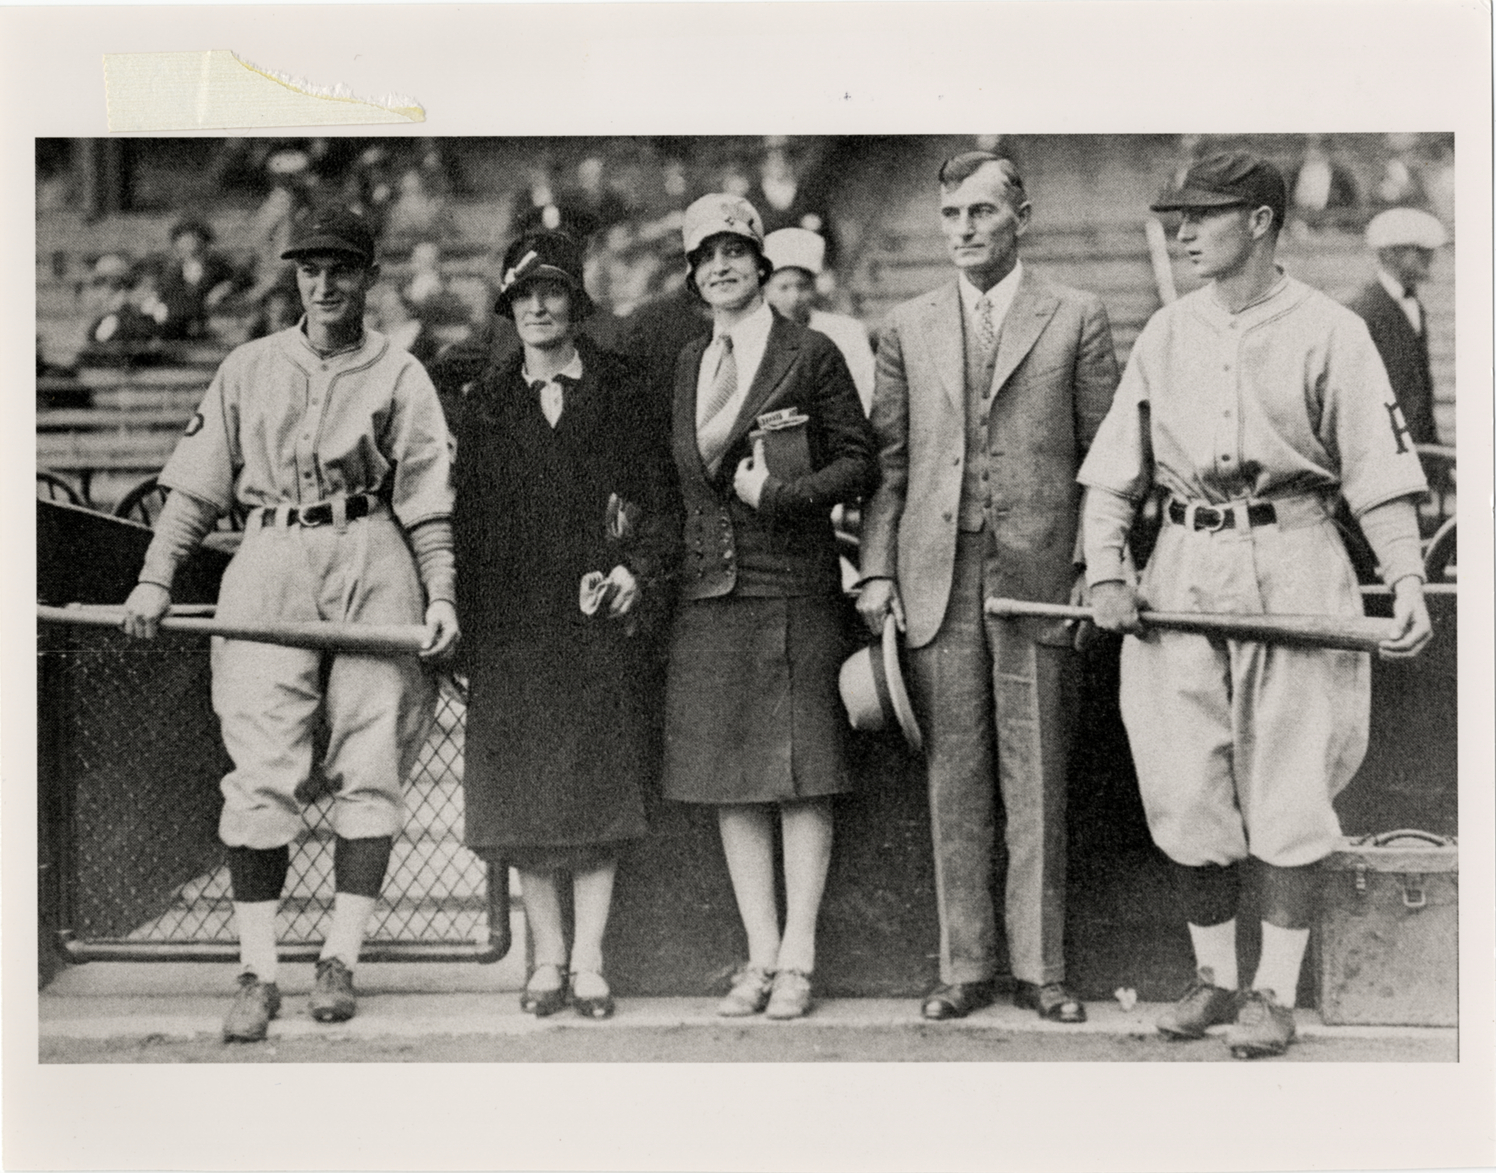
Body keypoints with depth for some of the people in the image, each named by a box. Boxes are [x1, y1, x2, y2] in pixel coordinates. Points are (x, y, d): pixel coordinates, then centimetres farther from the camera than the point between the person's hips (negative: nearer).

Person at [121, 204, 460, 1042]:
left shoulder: (399, 375, 9)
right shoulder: (248, 369, 15)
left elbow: (429, 500, 4)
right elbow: (198, 487, 13)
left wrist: (441, 595, -7)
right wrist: (156, 579, 3)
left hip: (373, 570, -1)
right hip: (271, 566, 1)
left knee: (369, 771, -1)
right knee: (260, 776, -7)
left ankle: (341, 959, 7)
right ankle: (257, 974, -5)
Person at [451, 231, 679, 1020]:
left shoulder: (619, 394, 7)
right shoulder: (485, 407, 11)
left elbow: (660, 496, 5)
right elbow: (464, 516, 9)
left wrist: (639, 568, -10)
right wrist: (460, 616, 0)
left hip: (600, 613, -1)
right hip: (510, 623, 2)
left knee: (599, 790, -2)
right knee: (523, 795, 2)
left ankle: (588, 962, 3)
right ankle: (547, 958, 11)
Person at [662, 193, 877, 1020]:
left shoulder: (811, 355, -1)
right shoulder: (685, 365, 14)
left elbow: (860, 464, -1)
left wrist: (780, 494, -12)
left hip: (794, 586, -5)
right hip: (708, 590, 5)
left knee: (802, 779, -2)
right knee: (729, 781, 5)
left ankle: (797, 960, 3)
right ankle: (760, 954, 12)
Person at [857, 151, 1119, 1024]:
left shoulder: (1076, 319, 6)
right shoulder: (909, 328, 13)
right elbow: (888, 459, 12)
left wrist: (1099, 571, -4)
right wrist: (877, 569, 3)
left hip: (1039, 577, -2)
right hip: (935, 580, 2)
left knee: (1037, 786, 2)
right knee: (954, 782, 5)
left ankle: (1041, 967, 11)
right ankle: (966, 966, 13)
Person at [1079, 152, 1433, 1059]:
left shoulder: (1328, 331, -1)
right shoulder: (1165, 334, 12)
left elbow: (1381, 470, -5)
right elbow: (1114, 469, 13)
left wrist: (1409, 582, -15)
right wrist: (1105, 572, 0)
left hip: (1293, 566, -4)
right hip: (1184, 568, 4)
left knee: (1290, 795, -2)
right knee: (1185, 789, 4)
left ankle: (1276, 993, 7)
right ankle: (1214, 977, 18)